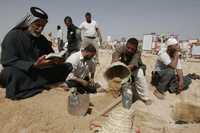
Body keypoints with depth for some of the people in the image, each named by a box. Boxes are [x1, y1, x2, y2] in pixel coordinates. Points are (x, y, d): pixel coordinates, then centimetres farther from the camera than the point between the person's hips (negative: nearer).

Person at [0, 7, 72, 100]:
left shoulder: (42, 40, 7)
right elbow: (8, 62, -18)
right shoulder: (13, 36, -8)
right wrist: (34, 65, -32)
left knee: (68, 67, -6)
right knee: (11, 73, -40)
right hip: (19, 75, -4)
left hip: (38, 73, 5)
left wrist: (56, 60, -17)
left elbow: (51, 57, 9)